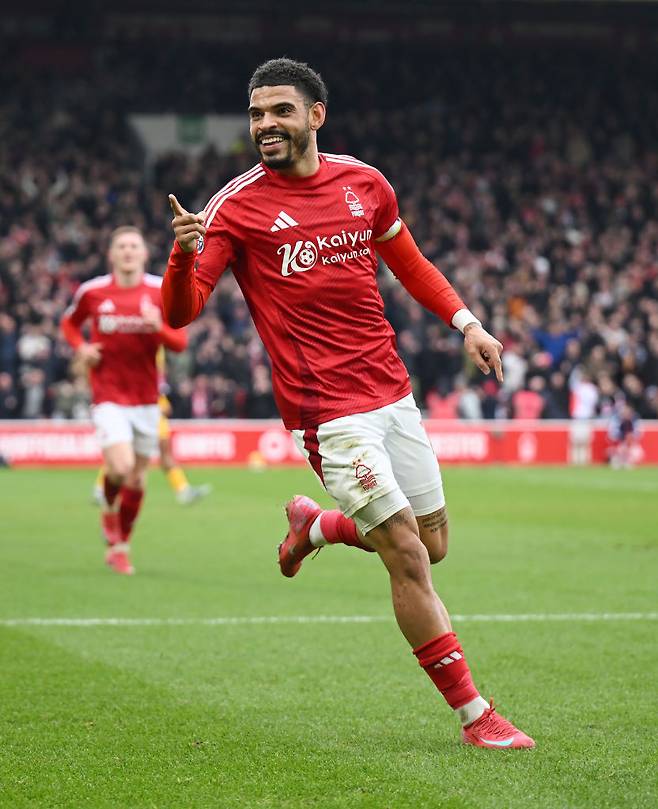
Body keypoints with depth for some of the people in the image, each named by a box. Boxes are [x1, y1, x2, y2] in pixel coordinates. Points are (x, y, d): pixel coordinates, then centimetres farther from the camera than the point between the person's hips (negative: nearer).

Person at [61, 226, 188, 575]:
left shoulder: (161, 291, -1)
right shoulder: (92, 292, -3)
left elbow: (180, 343, 1)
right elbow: (69, 323, 15)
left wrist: (159, 327, -20)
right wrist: (81, 347, -5)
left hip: (146, 398, 3)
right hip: (109, 395, -3)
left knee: (137, 478, 8)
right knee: (120, 466, -22)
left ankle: (120, 545, 26)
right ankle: (109, 511, 12)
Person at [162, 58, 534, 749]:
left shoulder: (364, 182, 7)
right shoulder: (237, 206, -8)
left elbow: (408, 263, 23)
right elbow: (179, 313, -14)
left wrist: (465, 322, 11)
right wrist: (183, 255, -34)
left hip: (393, 393, 6)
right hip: (331, 413, -6)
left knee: (432, 544, 13)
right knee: (409, 560, -9)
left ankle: (315, 525, 39)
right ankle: (474, 715, 2)